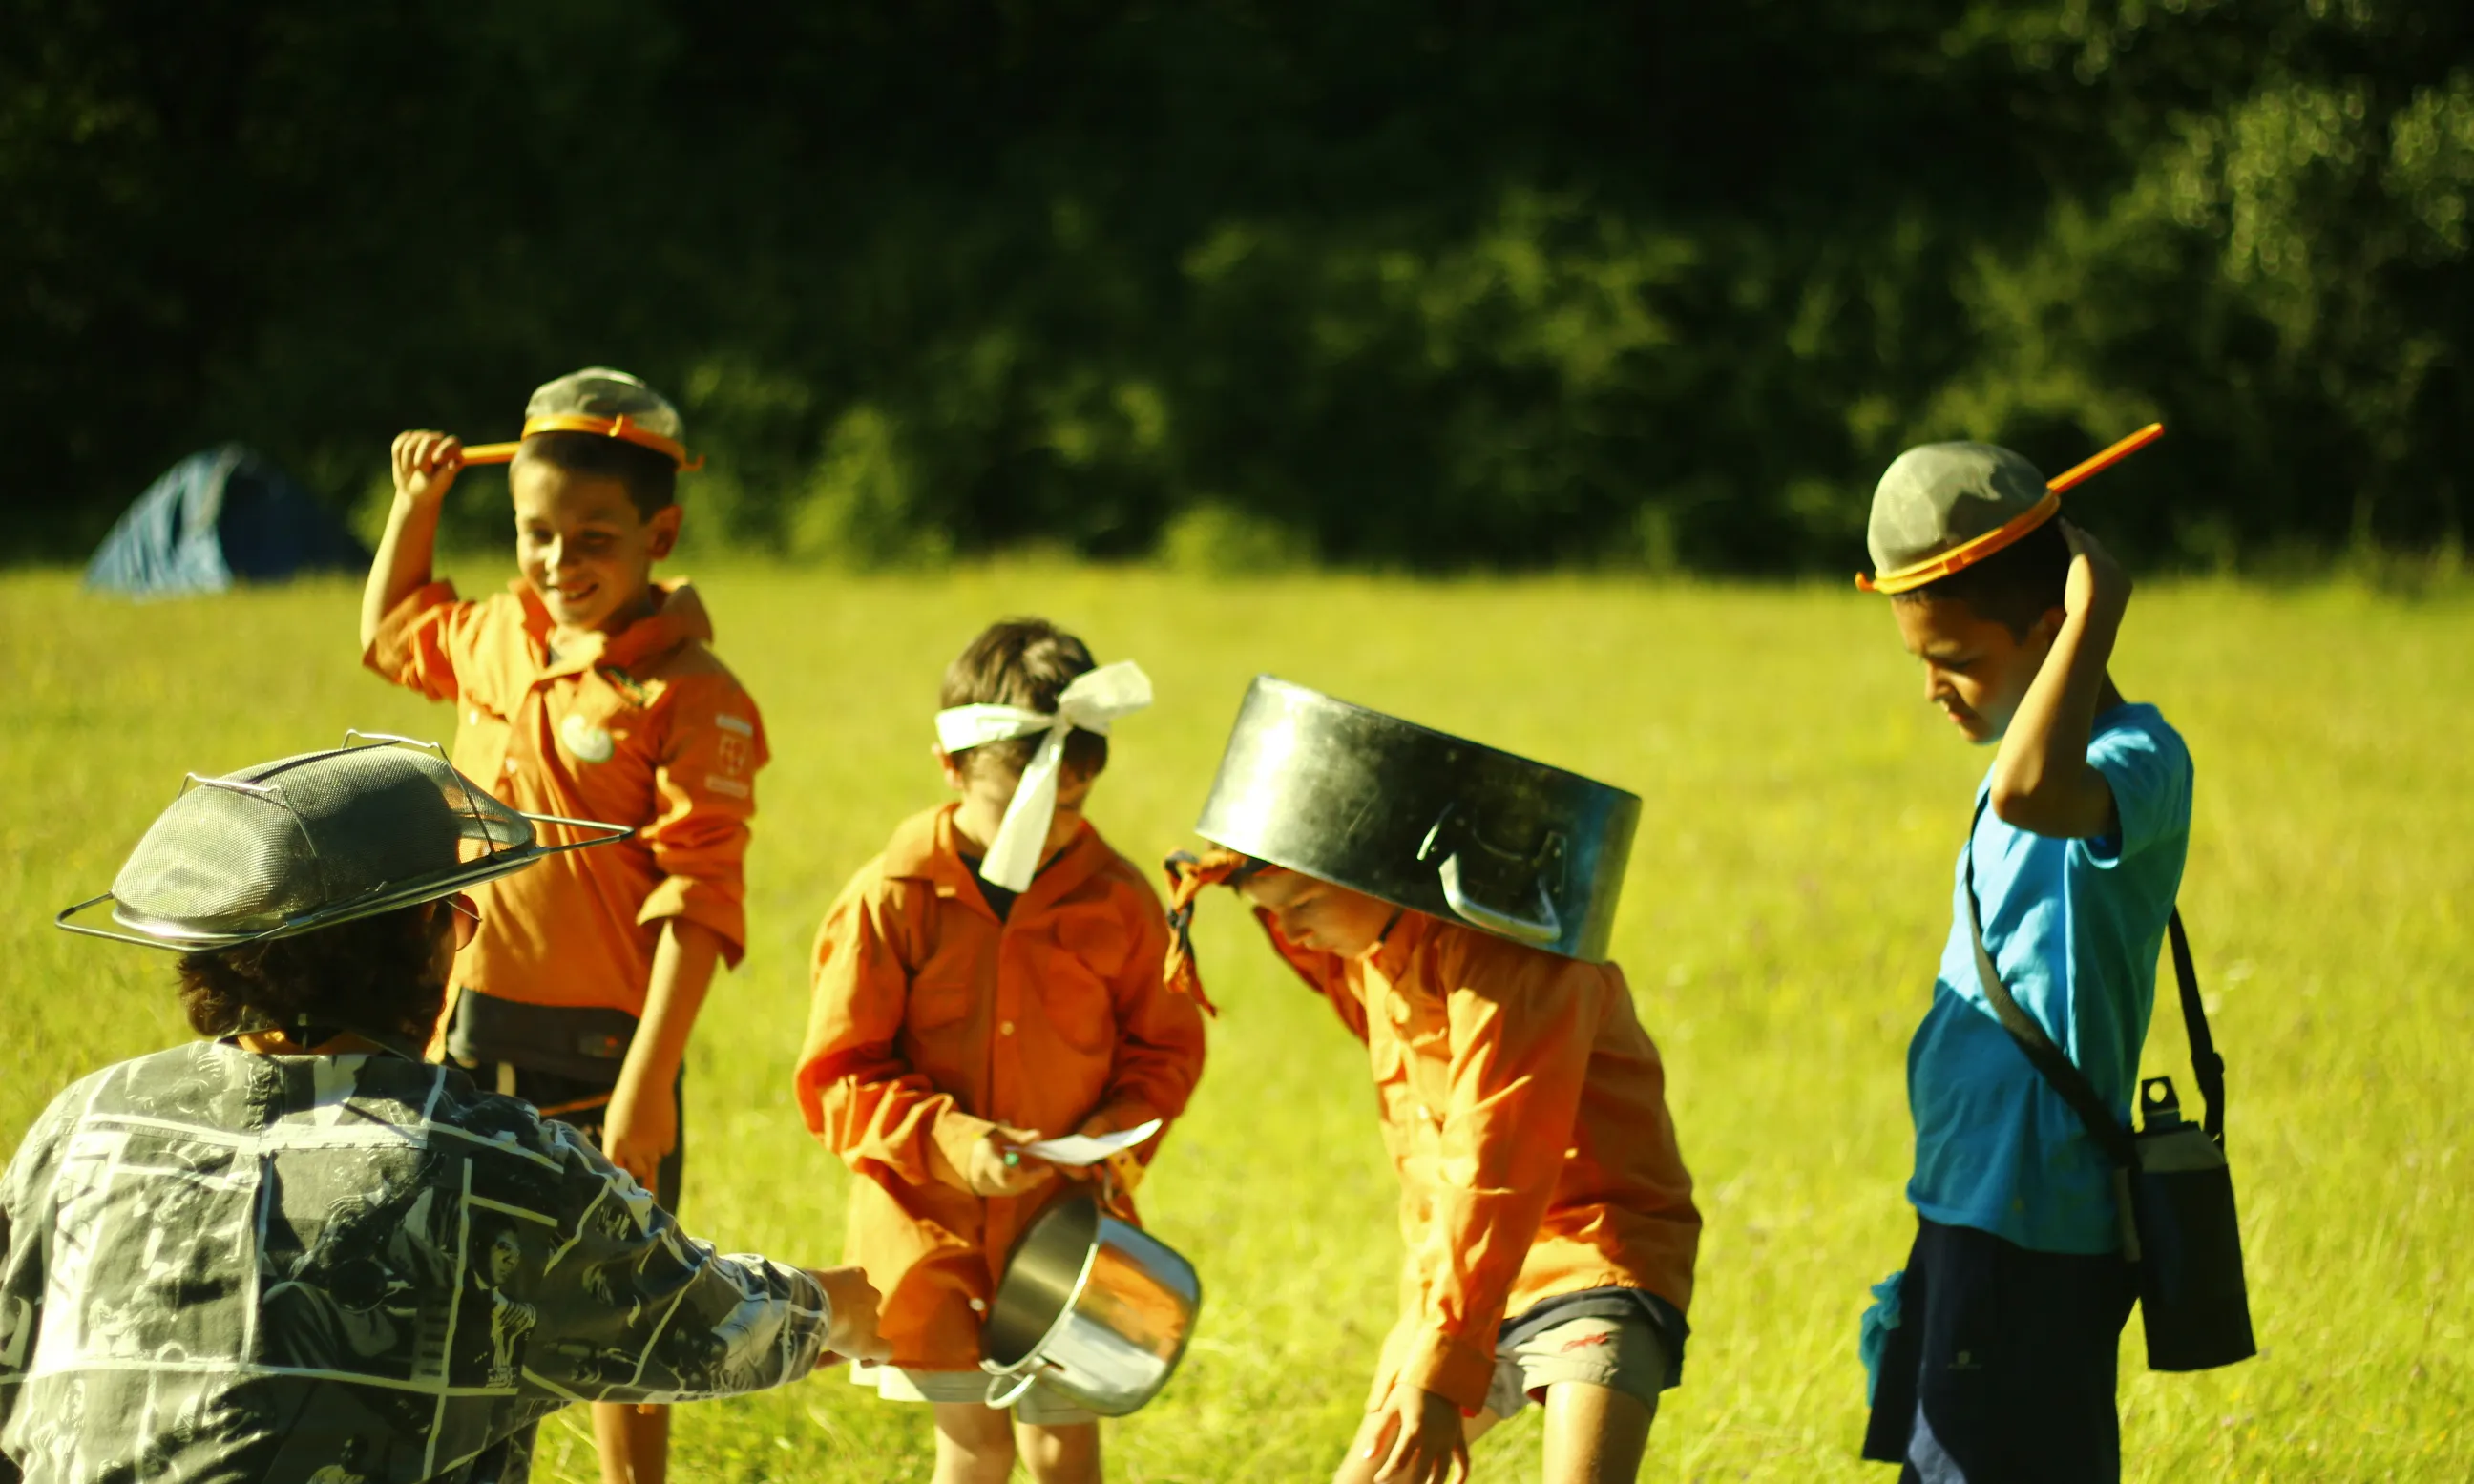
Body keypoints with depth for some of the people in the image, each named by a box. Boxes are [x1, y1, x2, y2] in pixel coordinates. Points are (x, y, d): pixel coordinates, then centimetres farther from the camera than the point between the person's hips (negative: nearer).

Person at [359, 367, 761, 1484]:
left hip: (597, 1052, -6)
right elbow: (387, 631, 31)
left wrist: (642, 1091, -24)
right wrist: (414, 508, 18)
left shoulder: (691, 699, -15)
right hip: (472, 1036, 6)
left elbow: (698, 909, -19)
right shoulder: (497, 637, 6)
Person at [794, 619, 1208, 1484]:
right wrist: (944, 1138, -20)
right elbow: (836, 1077, -6)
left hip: (1067, 1218, 2)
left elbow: (1166, 1047, 9)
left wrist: (1119, 1134, -10)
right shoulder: (892, 900, -9)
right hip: (931, 1219, -2)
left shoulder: (1117, 902, -2)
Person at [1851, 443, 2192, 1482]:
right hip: (1970, 1209, 10)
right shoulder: (2048, 764, 15)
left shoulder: (2139, 762, -17)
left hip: (2030, 1230, -10)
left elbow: (2033, 792, -42)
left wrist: (2096, 613, -29)